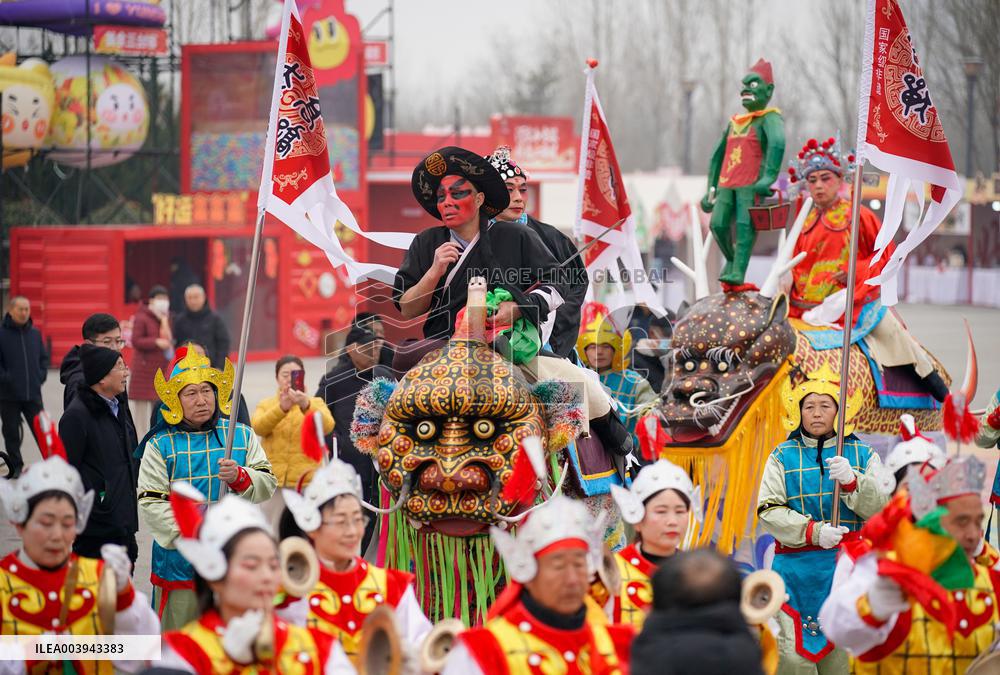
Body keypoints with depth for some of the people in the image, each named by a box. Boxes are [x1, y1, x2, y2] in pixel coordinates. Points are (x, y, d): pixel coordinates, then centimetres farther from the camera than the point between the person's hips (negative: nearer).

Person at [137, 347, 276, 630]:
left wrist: (240, 477, -17)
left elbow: (267, 485, 4)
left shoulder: (241, 435, 7)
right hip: (179, 561, -2)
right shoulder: (160, 445, -2)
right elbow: (151, 503, -8)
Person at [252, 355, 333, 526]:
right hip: (274, 480, 1)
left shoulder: (316, 403, 10)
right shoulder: (266, 405, 13)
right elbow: (258, 427, -8)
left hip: (307, 480, -1)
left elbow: (327, 426, -12)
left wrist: (306, 406, -31)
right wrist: (282, 408, -25)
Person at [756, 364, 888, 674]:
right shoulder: (783, 457, 8)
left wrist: (851, 481, -19)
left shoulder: (864, 455, 9)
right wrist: (813, 531, -17)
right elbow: (769, 510, -3)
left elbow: (881, 508, -1)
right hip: (797, 567, 0)